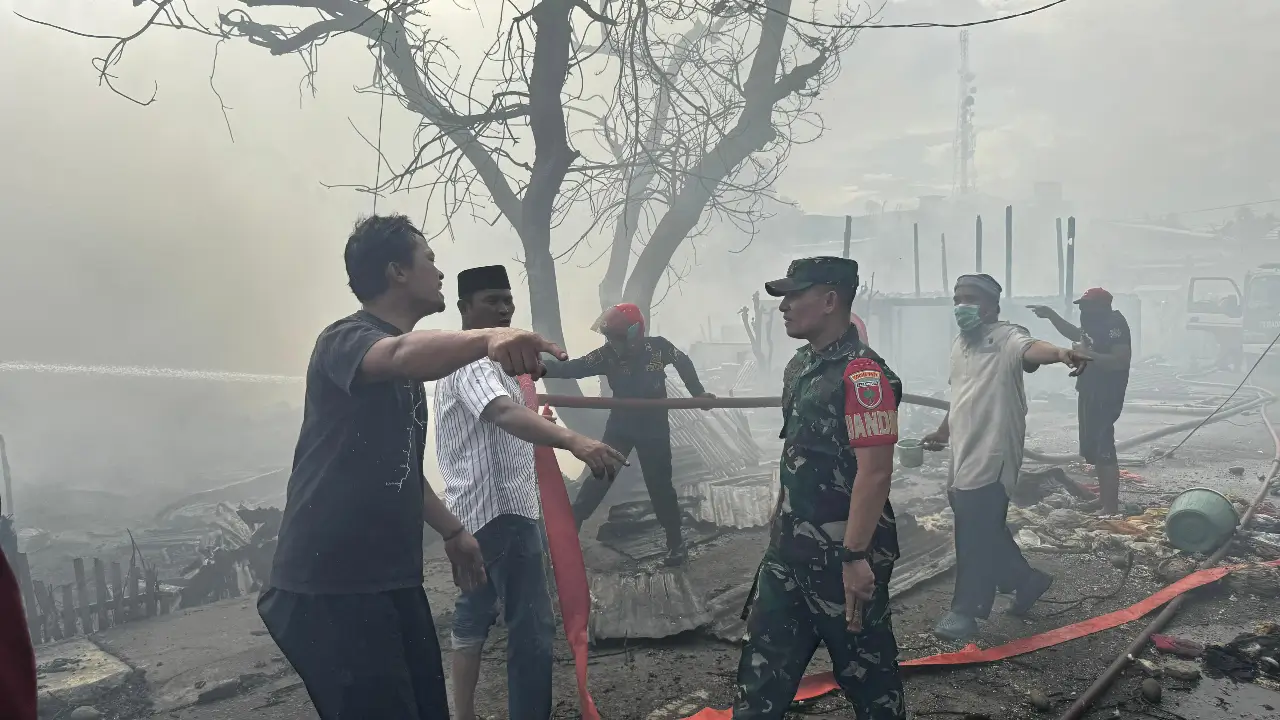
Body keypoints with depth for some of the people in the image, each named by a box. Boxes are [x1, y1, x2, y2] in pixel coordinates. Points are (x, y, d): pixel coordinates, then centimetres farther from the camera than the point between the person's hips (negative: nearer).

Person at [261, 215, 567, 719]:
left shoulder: (411, 359, 18)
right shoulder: (345, 340, -10)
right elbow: (401, 356, -35)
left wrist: (451, 530, 29)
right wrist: (488, 338, -52)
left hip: (392, 577, 8)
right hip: (329, 586, -8)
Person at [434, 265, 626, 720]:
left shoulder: (475, 359, 18)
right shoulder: (472, 361, -17)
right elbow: (504, 414, -37)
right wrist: (575, 442, -50)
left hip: (478, 510, 11)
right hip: (501, 509, -11)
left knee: (474, 615, 17)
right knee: (533, 629, -9)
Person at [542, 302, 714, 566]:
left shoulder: (658, 347, -17)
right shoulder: (608, 354, -15)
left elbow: (683, 363, 3)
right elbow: (572, 368, -22)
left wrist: (698, 392, 5)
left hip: (654, 429, -1)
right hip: (620, 427, 2)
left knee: (659, 485, 4)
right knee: (599, 477, 3)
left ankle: (676, 541, 20)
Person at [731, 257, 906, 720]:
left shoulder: (862, 373, -19)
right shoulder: (801, 366, 10)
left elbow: (875, 472, -23)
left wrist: (856, 556, -24)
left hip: (842, 551, -8)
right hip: (790, 547, 9)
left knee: (864, 665, 11)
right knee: (765, 659, 14)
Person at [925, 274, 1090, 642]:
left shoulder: (1006, 337, -12)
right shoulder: (959, 343, 15)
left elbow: (1031, 349, -36)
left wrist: (1060, 353, -57)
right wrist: (944, 431, 35)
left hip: (992, 457, -9)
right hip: (964, 457, 9)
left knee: (976, 538, -1)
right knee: (985, 532, 18)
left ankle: (965, 610, 12)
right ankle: (1026, 579, 38)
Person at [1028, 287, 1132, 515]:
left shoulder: (1115, 325, -16)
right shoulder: (1097, 324, 14)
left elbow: (1121, 360, -27)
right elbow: (1075, 334, 33)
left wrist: (1088, 355, -28)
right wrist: (1050, 315, 25)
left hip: (1105, 396, -11)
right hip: (1091, 393, 11)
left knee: (1102, 450, -12)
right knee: (1093, 448, 15)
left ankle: (1111, 510, -10)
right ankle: (1105, 503, 25)